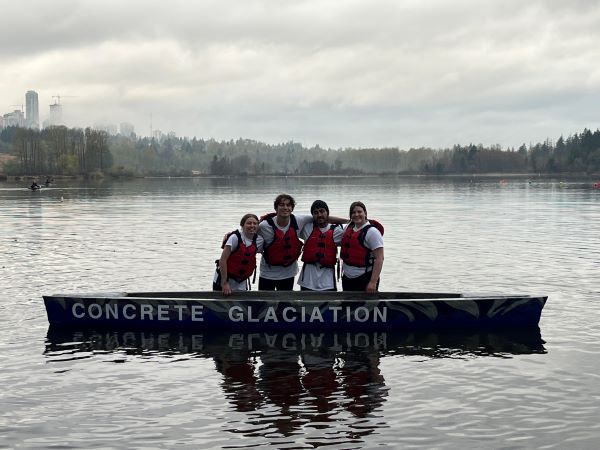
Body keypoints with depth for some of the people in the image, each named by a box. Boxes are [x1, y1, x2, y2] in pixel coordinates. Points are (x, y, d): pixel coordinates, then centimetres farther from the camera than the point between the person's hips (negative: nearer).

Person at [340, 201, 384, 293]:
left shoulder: (372, 231, -12)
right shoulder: (349, 228, 9)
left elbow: (379, 258, -17)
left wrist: (373, 282, -23)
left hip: (365, 278, -7)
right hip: (347, 278, 8)